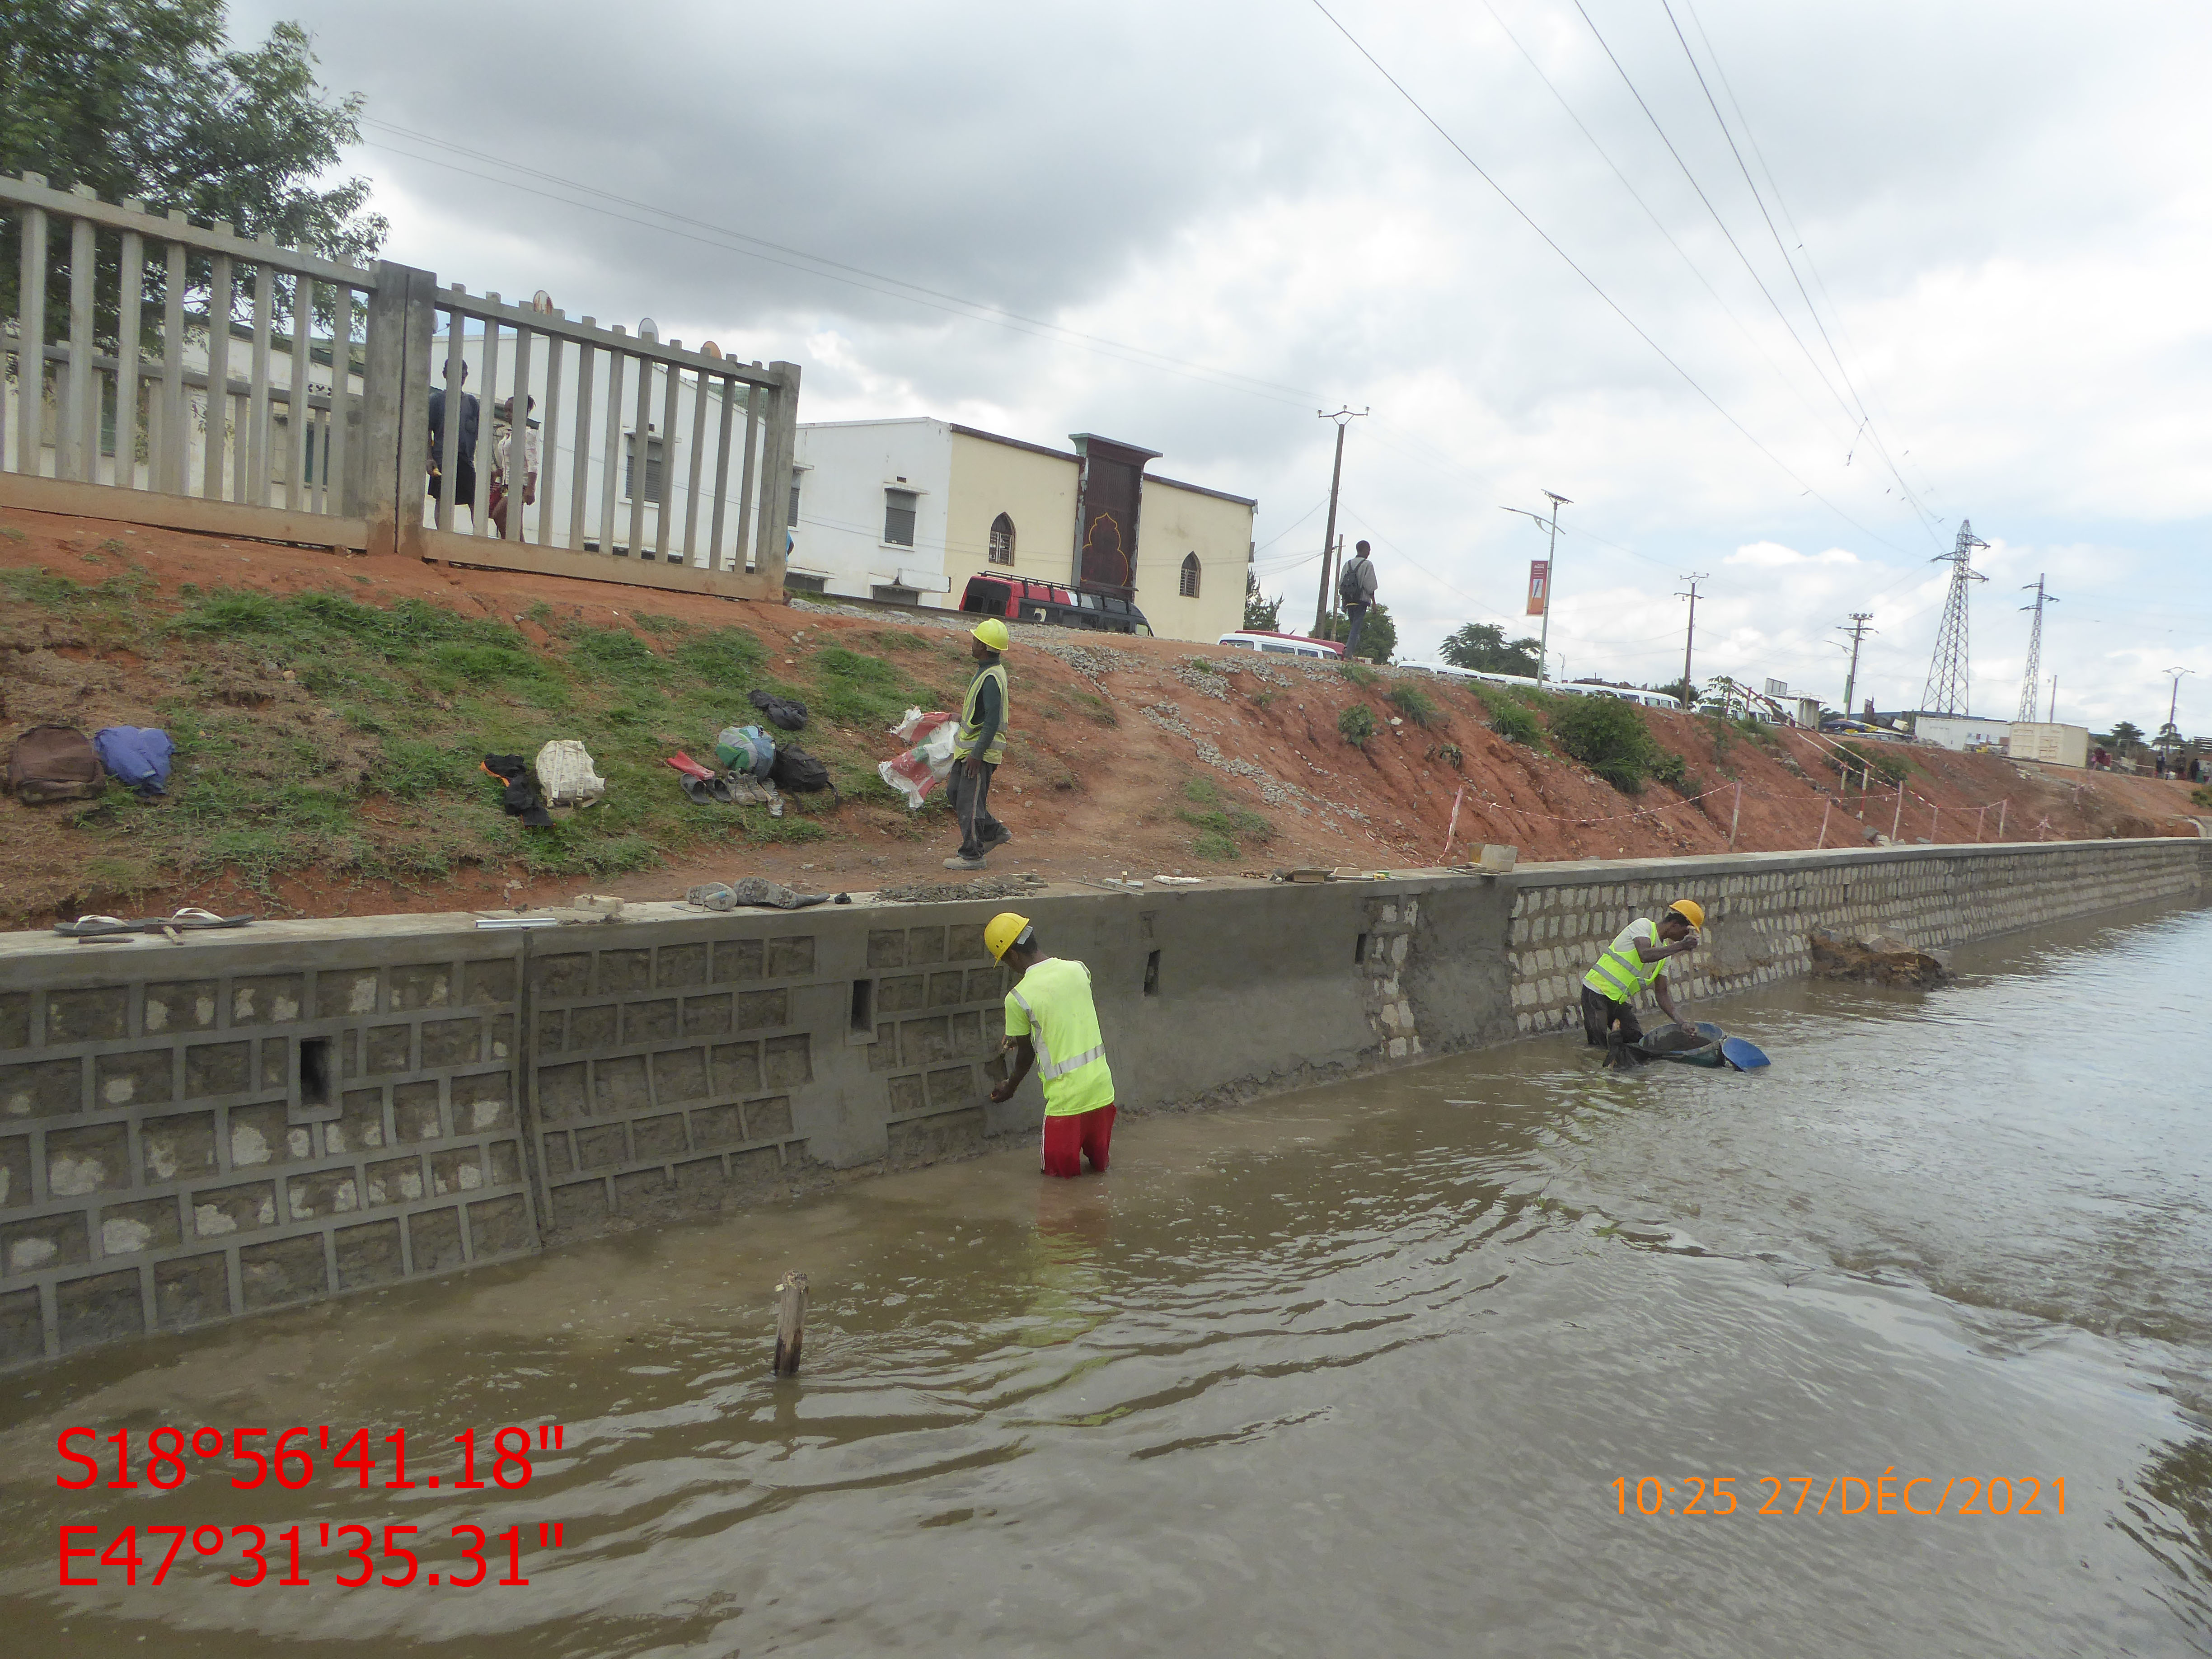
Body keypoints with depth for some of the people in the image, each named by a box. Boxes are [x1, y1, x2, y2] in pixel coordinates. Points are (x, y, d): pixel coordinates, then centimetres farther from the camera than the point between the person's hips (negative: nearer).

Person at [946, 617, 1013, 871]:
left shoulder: (992, 678, -22)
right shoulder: (987, 670, 10)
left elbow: (993, 721, -25)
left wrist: (977, 754, -25)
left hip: (980, 750, -10)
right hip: (968, 746, 10)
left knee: (970, 802, -3)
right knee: (957, 795, 18)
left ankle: (972, 855, 7)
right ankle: (994, 831, 27)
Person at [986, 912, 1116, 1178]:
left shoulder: (1017, 998, -15)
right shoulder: (1078, 970, -1)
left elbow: (1026, 1055, -1)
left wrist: (1010, 1088, 19)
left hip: (1065, 1096, -5)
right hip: (1101, 1086, 5)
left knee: (1060, 1169, 16)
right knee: (1098, 1162, 25)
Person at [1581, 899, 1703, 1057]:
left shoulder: (1664, 953, 12)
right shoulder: (1643, 925, -9)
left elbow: (1662, 994, 9)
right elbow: (1645, 955, -31)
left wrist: (1680, 1021, -4)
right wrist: (1680, 946, -30)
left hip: (1620, 1000, 9)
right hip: (1597, 992, -9)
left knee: (1637, 1042, 8)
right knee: (1599, 1047, -14)